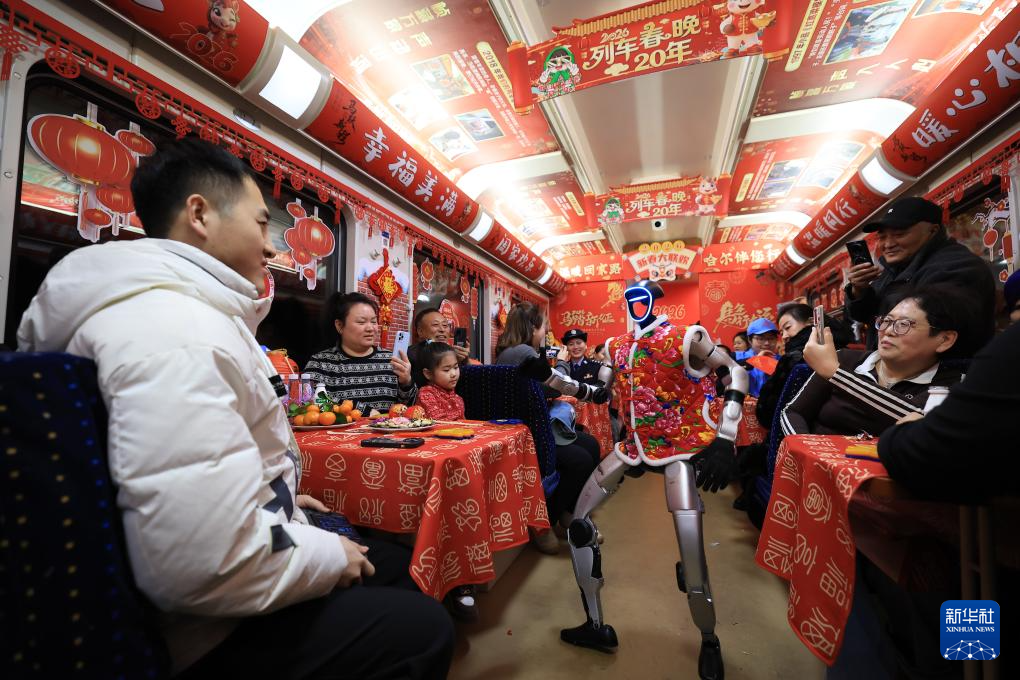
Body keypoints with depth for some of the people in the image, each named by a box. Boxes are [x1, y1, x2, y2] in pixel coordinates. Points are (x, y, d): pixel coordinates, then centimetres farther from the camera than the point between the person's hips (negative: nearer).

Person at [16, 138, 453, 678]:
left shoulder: (175, 311, 8)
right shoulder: (178, 328, -29)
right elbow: (208, 566, -36)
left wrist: (284, 501, 13)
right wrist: (330, 557, -18)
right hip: (208, 630, -10)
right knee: (422, 627, -6)